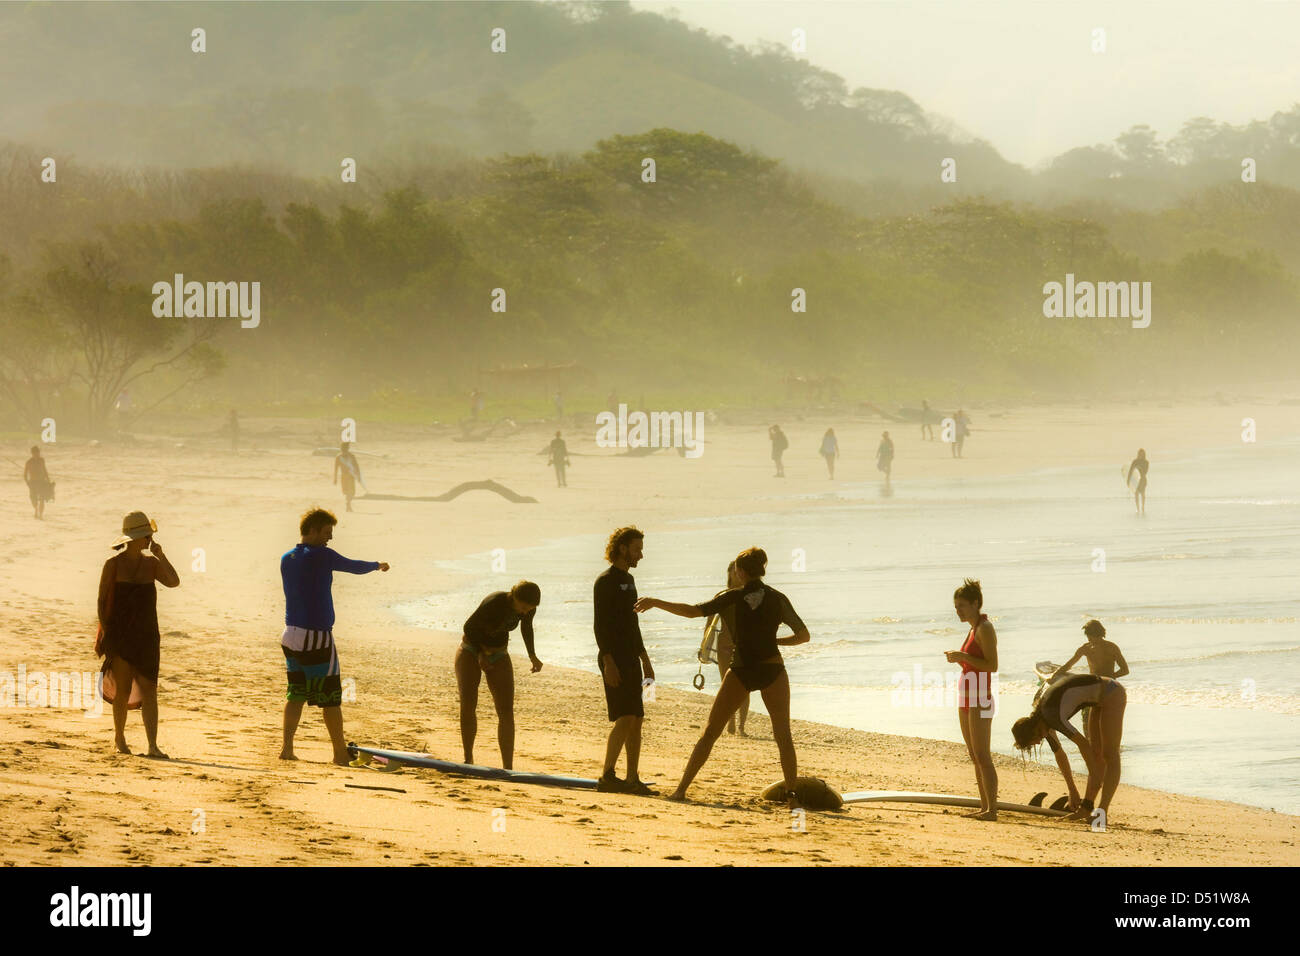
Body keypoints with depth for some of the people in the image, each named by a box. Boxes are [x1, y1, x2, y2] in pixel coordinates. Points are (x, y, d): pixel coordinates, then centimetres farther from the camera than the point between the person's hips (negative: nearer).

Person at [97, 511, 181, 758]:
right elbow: (102, 600, -3)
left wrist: (160, 555, -13)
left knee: (149, 689, -5)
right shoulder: (114, 564, -4)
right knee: (123, 690, -2)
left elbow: (174, 582, -6)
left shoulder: (151, 563, 8)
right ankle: (119, 738, 20)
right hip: (120, 634, -3)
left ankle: (153, 746, -11)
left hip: (146, 635, 3)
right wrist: (105, 632, -9)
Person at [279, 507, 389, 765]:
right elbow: (355, 567, 1)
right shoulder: (322, 555, -11)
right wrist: (378, 565, 21)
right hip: (317, 638, -7)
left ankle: (287, 747, 2)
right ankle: (340, 754, 6)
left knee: (296, 694, 10)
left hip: (291, 635, 7)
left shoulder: (286, 559, 10)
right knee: (330, 698, 1)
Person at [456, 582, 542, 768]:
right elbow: (469, 627, -18)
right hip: (471, 650, -4)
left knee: (506, 711, -8)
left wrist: (532, 655, 5)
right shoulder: (494, 603, -30)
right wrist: (481, 654, -16)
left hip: (498, 655, 4)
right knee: (468, 705, -15)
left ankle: (508, 767, -10)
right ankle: (468, 759, 0)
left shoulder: (528, 609, -13)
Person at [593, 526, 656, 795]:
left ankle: (632, 780, 8)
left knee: (637, 720, 6)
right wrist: (608, 661, -22)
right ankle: (607, 777, -15)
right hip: (614, 660, -9)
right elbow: (600, 624, -15)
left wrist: (644, 659, 25)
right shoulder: (606, 581, -8)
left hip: (631, 660, 9)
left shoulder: (628, 580, 19)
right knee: (625, 718, -16)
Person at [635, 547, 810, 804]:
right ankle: (791, 793, -3)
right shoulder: (777, 599, 1)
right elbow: (804, 635, 4)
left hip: (741, 671, 0)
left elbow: (693, 611, -9)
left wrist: (655, 603, 0)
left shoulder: (734, 597, -3)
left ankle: (681, 789, 5)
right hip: (772, 668, 0)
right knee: (783, 735, 7)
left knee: (710, 732, 7)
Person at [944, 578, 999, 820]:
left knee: (982, 756, -12)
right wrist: (957, 659, 7)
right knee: (975, 756, 9)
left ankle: (992, 809, -13)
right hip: (967, 699, 10)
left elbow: (992, 665, -20)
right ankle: (984, 807, 12)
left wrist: (963, 656, -22)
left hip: (979, 700, -10)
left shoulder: (985, 628, -11)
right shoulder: (974, 629, 17)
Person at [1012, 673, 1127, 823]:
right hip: (1102, 699, 9)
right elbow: (1060, 755, 14)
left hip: (1112, 694, -9)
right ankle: (1087, 809, 6)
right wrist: (1072, 791, 16)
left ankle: (1102, 812, -14)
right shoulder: (1044, 722, 5)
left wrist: (1094, 775, -14)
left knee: (1110, 755, -11)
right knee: (1097, 755, 7)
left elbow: (1083, 743, -24)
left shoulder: (1051, 715, -24)